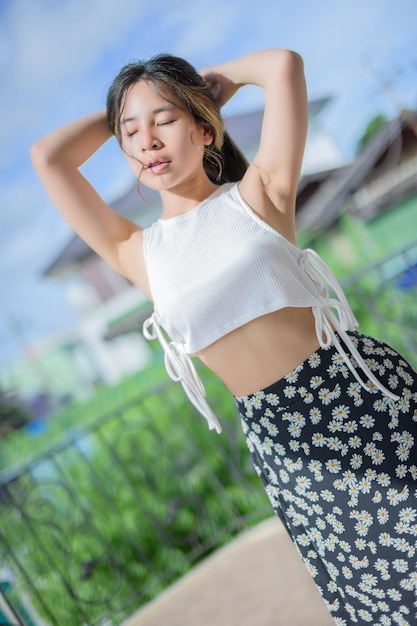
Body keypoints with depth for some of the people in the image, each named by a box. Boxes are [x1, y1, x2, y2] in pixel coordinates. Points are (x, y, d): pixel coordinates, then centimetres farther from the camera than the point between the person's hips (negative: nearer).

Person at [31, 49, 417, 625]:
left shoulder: (258, 194, -1)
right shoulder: (137, 254, 3)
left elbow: (283, 63, -9)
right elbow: (48, 157, -1)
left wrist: (217, 79, 9)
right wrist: (119, 116, 11)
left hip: (366, 391, -1)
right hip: (280, 441, 2)